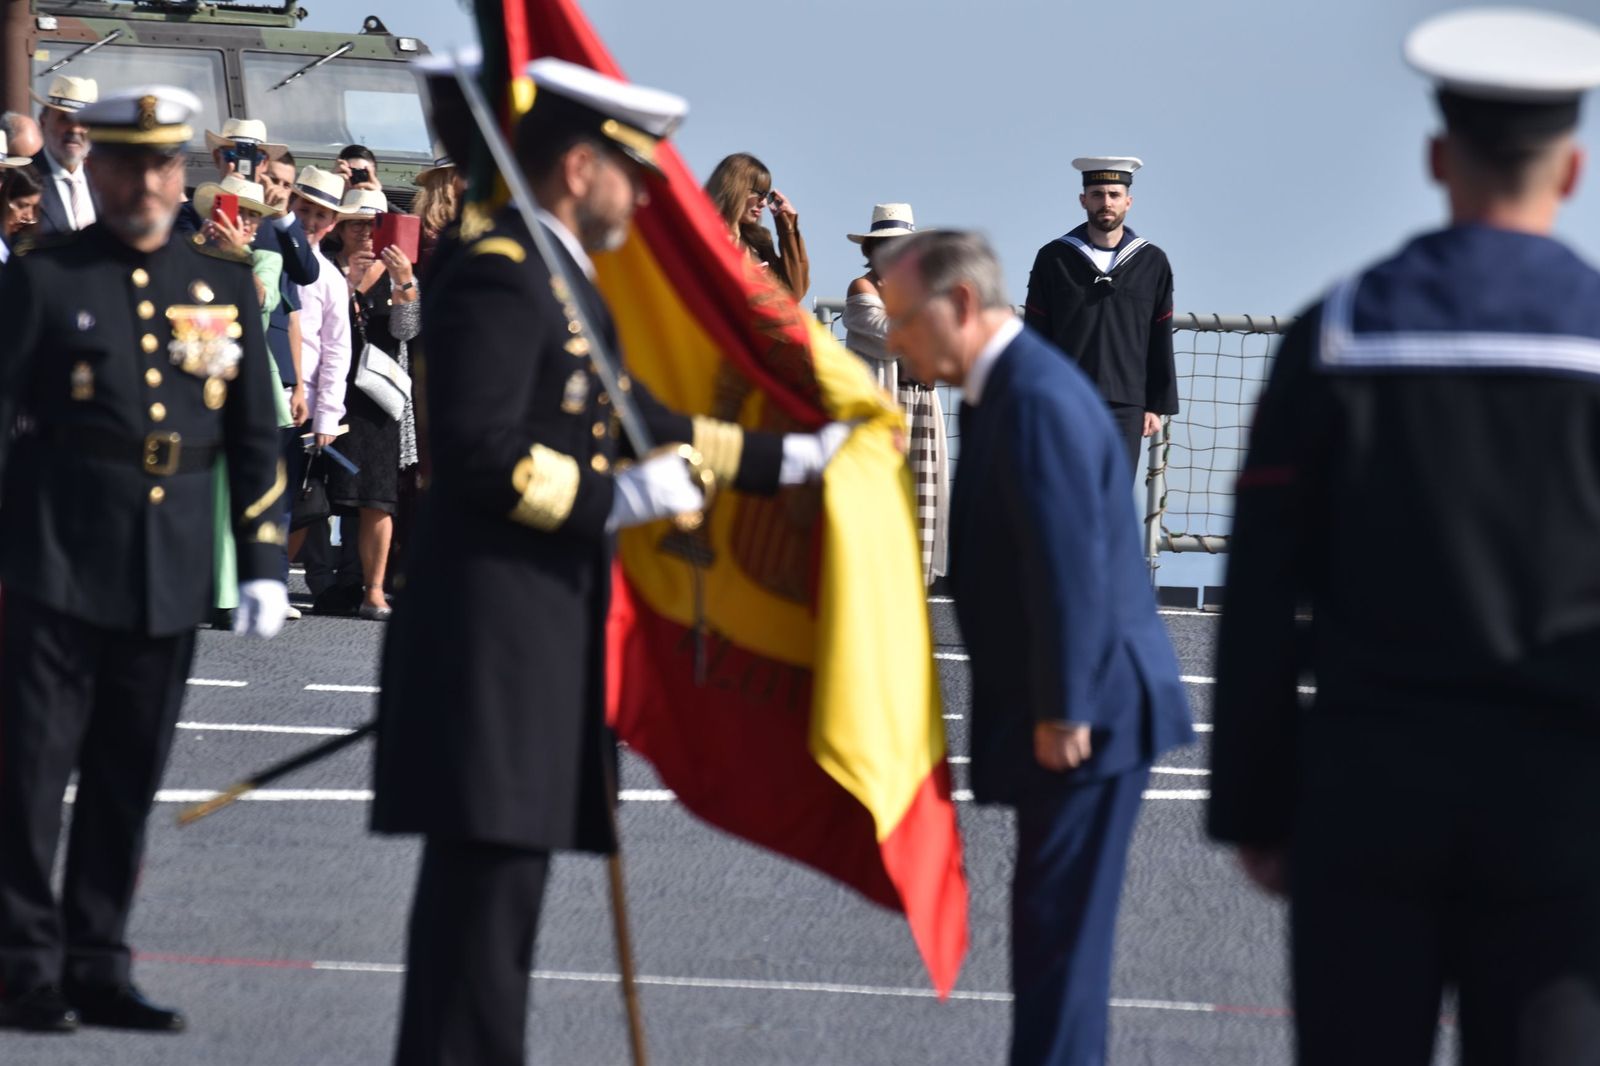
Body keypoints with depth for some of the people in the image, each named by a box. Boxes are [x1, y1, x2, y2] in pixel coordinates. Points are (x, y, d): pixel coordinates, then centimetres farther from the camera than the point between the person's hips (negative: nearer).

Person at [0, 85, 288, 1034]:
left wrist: (263, 563, 7)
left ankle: (100, 968, 16)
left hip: (172, 575, 4)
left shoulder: (225, 287, 10)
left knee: (129, 781, 9)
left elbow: (257, 440, 13)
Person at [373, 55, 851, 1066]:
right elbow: (480, 452, -23)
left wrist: (784, 459, 26)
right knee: (486, 875, -11)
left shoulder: (565, 279, 18)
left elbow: (637, 415, 25)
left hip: (542, 627, 11)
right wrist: (617, 501, -19)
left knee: (506, 871, 12)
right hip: (493, 620, -11)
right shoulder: (501, 275, -15)